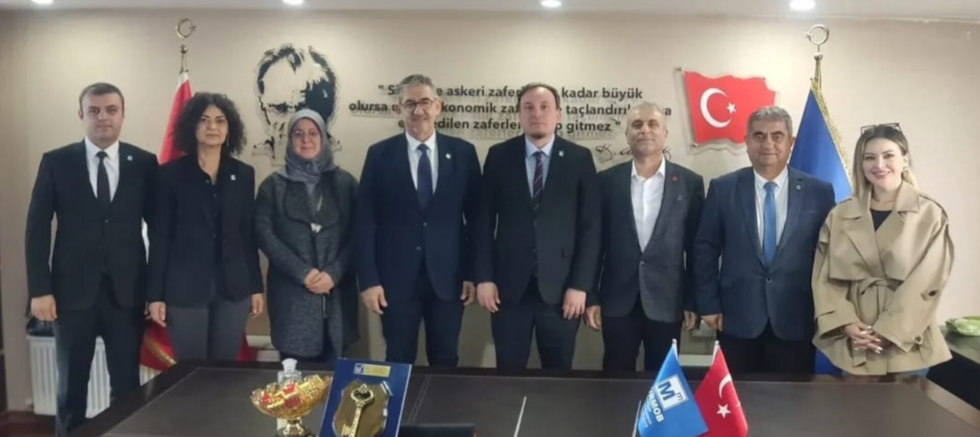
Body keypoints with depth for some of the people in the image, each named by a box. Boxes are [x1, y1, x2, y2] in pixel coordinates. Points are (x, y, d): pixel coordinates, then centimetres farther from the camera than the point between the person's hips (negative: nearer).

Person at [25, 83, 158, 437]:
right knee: (71, 386, 13)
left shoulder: (144, 163, 1)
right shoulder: (56, 162, 1)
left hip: (127, 292, 0)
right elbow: (37, 228, 0)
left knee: (128, 386, 8)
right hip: (73, 291, 0)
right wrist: (39, 289, -6)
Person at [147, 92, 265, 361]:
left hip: (233, 287, 3)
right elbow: (159, 236, -2)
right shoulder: (171, 174, -1)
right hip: (185, 288, -2)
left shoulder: (243, 174, 6)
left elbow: (249, 233, 8)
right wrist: (155, 294, -5)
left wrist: (256, 286, 7)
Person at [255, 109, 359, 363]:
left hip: (336, 291, 1)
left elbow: (355, 234, 2)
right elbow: (263, 233, -2)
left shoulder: (344, 182, 7)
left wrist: (333, 273, -11)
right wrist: (302, 272, -12)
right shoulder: (274, 185, 6)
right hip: (291, 292, -1)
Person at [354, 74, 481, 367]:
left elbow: (476, 217, 4)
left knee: (445, 363, 11)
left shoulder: (463, 153, 2)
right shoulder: (380, 154, 0)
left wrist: (473, 272, 1)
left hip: (448, 277, 1)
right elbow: (366, 220, -2)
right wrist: (368, 279, -7)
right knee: (398, 363, 10)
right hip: (396, 277, 0)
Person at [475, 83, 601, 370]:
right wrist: (484, 277, -3)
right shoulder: (499, 156, 3)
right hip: (509, 285, 1)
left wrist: (580, 285, -6)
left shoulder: (579, 158, 1)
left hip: (561, 287, 0)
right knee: (508, 373, 8)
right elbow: (485, 220, 4)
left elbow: (590, 225, -1)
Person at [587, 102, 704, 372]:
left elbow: (696, 248, 2)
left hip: (667, 303, 0)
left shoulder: (690, 183, 1)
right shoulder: (606, 181, 3)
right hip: (617, 302, 1)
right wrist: (591, 297, 0)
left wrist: (693, 302, 0)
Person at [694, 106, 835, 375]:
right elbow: (705, 249, 4)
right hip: (737, 318, 0)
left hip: (795, 321, 0)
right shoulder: (723, 189, 1)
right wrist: (709, 304, 0)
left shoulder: (819, 192, 1)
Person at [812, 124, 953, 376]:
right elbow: (825, 278, 2)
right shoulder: (839, 216, 6)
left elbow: (926, 282, -7)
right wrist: (846, 323, -11)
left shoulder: (930, 215, 0)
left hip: (906, 344, -2)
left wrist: (888, 331, -13)